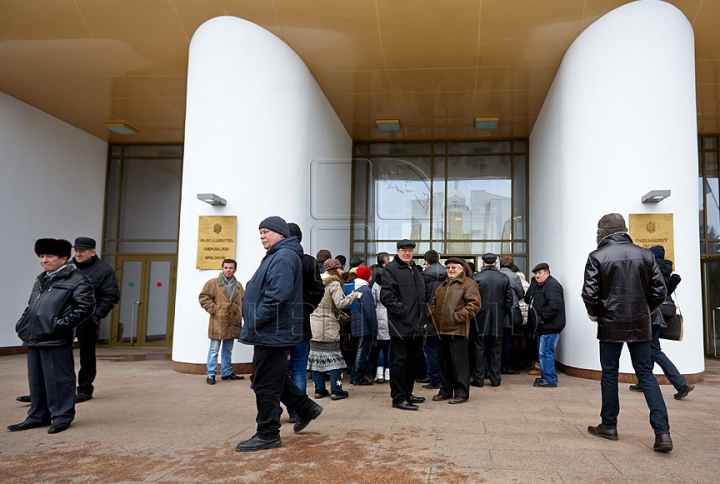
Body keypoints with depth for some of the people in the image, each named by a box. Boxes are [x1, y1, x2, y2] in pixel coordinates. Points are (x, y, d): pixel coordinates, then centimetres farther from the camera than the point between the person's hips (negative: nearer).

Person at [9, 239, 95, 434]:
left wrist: (63, 324, -18)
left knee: (58, 379, -1)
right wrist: (23, 324, 15)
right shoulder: (40, 281, 20)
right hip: (34, 338, 9)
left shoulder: (76, 280, -8)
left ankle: (62, 417, 10)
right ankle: (37, 416, 27)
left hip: (56, 340, -8)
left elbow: (86, 307, -15)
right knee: (36, 380, 16)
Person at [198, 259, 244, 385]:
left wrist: (242, 314, 6)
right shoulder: (213, 283, -3)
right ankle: (210, 374, 6)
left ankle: (226, 372, 23)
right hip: (218, 322, -5)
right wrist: (214, 309, -10)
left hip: (232, 322, 5)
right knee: (214, 349, -1)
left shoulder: (238, 285, 12)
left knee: (228, 350, 14)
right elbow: (203, 297, -5)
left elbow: (243, 302, 19)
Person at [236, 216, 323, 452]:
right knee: (274, 378, 21)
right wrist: (255, 323, 17)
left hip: (272, 333, -11)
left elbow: (276, 296, -27)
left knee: (266, 384, -1)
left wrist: (256, 322, -20)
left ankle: (267, 435, 11)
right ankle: (306, 408, 31)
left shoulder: (283, 257, -17)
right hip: (274, 332, 11)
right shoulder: (277, 256, 17)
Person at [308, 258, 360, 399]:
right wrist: (353, 295, -6)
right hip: (329, 327, -6)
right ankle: (336, 390, 2)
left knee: (316, 356, 8)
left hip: (314, 326, 6)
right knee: (334, 356, 1)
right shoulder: (334, 284, -10)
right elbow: (340, 303, -19)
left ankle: (319, 389, 13)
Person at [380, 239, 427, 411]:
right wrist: (402, 310, -19)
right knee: (399, 361, -4)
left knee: (410, 361, 16)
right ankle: (398, 398, 2)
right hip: (400, 324, -9)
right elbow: (386, 296, -16)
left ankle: (407, 393, 27)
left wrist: (422, 318, 15)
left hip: (415, 324, 9)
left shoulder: (415, 269, 20)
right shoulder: (391, 269, -8)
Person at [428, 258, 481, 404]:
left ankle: (461, 393, 7)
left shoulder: (468, 284, -3)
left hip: (457, 330, -8)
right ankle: (446, 391, 25)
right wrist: (432, 315, 12)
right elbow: (434, 303, 29)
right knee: (443, 362, 14)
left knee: (459, 363, -2)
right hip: (442, 330, 8)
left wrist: (459, 316, -17)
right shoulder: (442, 286, 21)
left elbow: (475, 304, -14)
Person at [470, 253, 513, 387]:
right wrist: (501, 313, 15)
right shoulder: (504, 278, -1)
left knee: (479, 350, 4)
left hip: (480, 320, -2)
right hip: (498, 321, 2)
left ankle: (478, 379, 8)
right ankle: (495, 379, 15)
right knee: (496, 350, 10)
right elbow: (509, 301, 2)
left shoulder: (475, 277, -10)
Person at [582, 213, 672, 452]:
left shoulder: (597, 257, -8)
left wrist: (594, 314, 7)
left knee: (609, 374, 10)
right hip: (640, 325, 3)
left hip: (611, 325, -3)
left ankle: (609, 425, 19)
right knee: (646, 374, 8)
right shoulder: (644, 254, 2)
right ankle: (662, 431, 0)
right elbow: (659, 290, 3)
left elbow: (589, 293, -11)